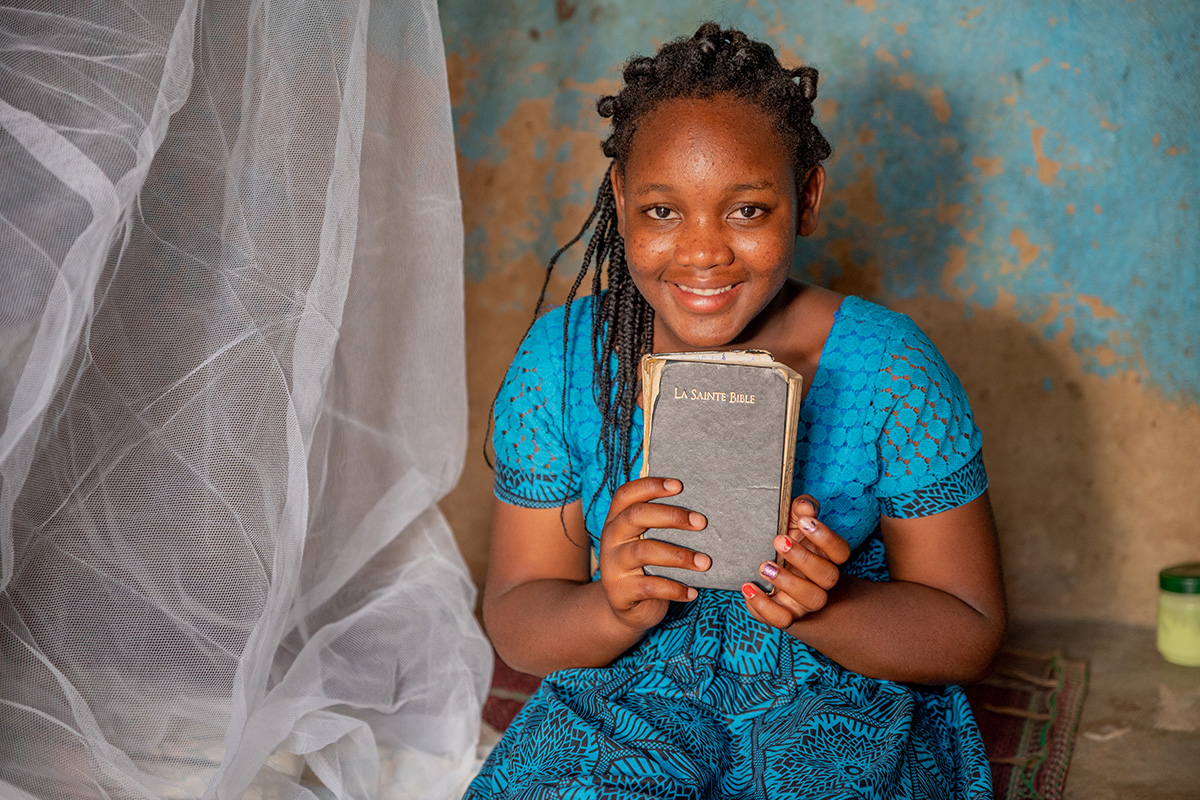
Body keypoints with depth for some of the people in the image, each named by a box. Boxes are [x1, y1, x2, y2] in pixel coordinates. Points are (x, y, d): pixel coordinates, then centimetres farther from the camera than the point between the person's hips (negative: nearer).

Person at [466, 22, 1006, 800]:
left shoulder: (890, 368, -11)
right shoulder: (559, 361, -6)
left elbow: (971, 632, -6)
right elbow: (515, 618, -3)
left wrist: (821, 608, -25)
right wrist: (616, 610, -26)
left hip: (845, 705, -1)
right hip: (629, 695, 2)